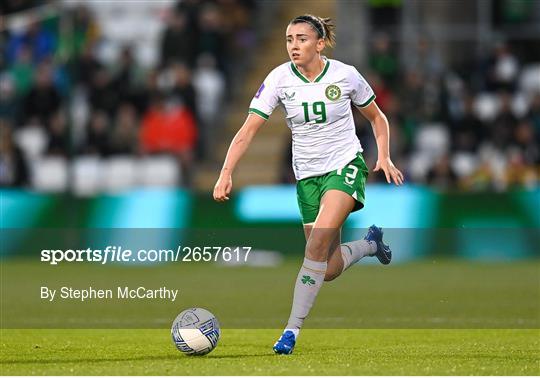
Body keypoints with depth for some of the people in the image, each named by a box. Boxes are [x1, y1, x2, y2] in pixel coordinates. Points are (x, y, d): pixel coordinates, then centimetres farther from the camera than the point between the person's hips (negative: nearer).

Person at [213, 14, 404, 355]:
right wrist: (226, 173, -24)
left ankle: (292, 330, -22)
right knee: (329, 270, 3)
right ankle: (370, 244, 38)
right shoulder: (280, 78, -8)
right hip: (307, 176, 3)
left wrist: (384, 157, -5)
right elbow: (249, 129, -12)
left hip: (345, 166, -3)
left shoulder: (345, 75, -8)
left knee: (318, 242, -26)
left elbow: (377, 117, 9)